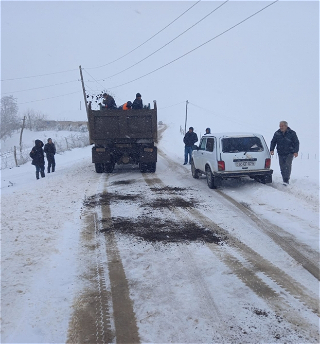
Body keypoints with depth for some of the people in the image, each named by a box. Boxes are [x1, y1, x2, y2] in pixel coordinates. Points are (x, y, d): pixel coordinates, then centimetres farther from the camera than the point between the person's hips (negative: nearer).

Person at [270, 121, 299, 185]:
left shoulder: (292, 133, -4)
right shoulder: (277, 133, 3)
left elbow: (296, 143, -1)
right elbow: (273, 142, 10)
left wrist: (296, 151, -12)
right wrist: (272, 149, -5)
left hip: (289, 153, -3)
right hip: (281, 154, 3)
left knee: (288, 165, -17)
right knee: (282, 167, 4)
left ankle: (286, 180, -17)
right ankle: (285, 180, 14)